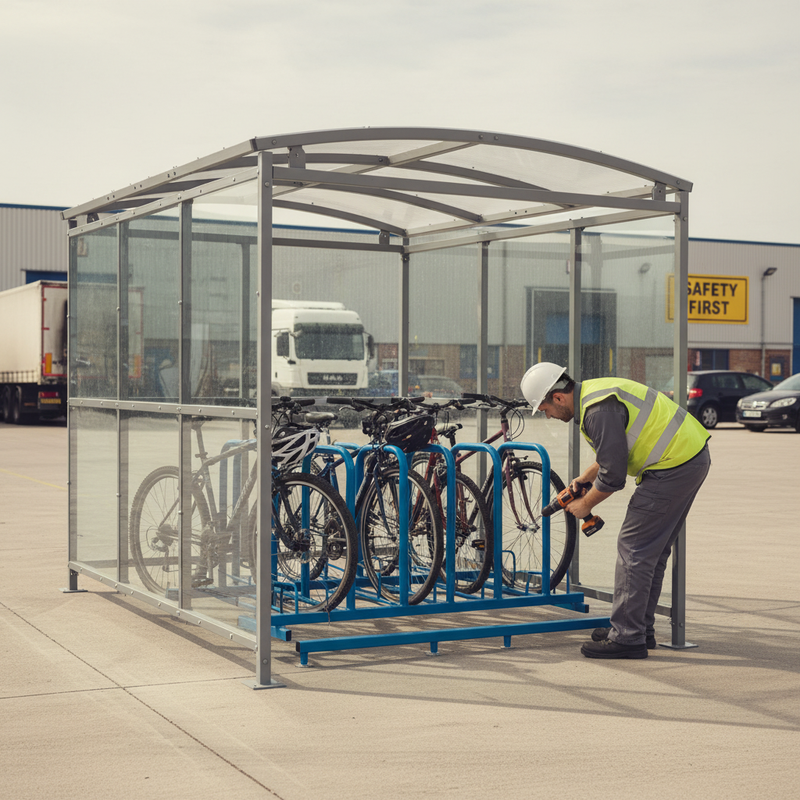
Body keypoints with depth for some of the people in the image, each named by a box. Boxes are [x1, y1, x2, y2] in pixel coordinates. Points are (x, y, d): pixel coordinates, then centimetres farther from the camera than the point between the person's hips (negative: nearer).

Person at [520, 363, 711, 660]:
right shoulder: (594, 391, 13)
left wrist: (585, 505, -2)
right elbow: (614, 450, 28)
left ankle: (627, 638, -4)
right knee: (653, 550, 16)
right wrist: (585, 477, 21)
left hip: (674, 466, -11)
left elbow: (613, 475, -18)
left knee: (633, 548, -7)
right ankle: (641, 629, 25)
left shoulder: (599, 410, -20)